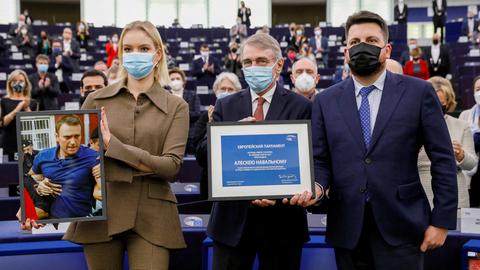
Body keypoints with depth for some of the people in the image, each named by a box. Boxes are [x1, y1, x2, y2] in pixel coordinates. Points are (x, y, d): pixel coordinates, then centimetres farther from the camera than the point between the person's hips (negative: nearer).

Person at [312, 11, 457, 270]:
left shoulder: (419, 92, 1)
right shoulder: (325, 101, 7)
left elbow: (442, 159, 0)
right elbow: (319, 160, 7)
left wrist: (441, 220, -3)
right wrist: (317, 187, -14)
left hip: (401, 227, -2)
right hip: (347, 228, 2)